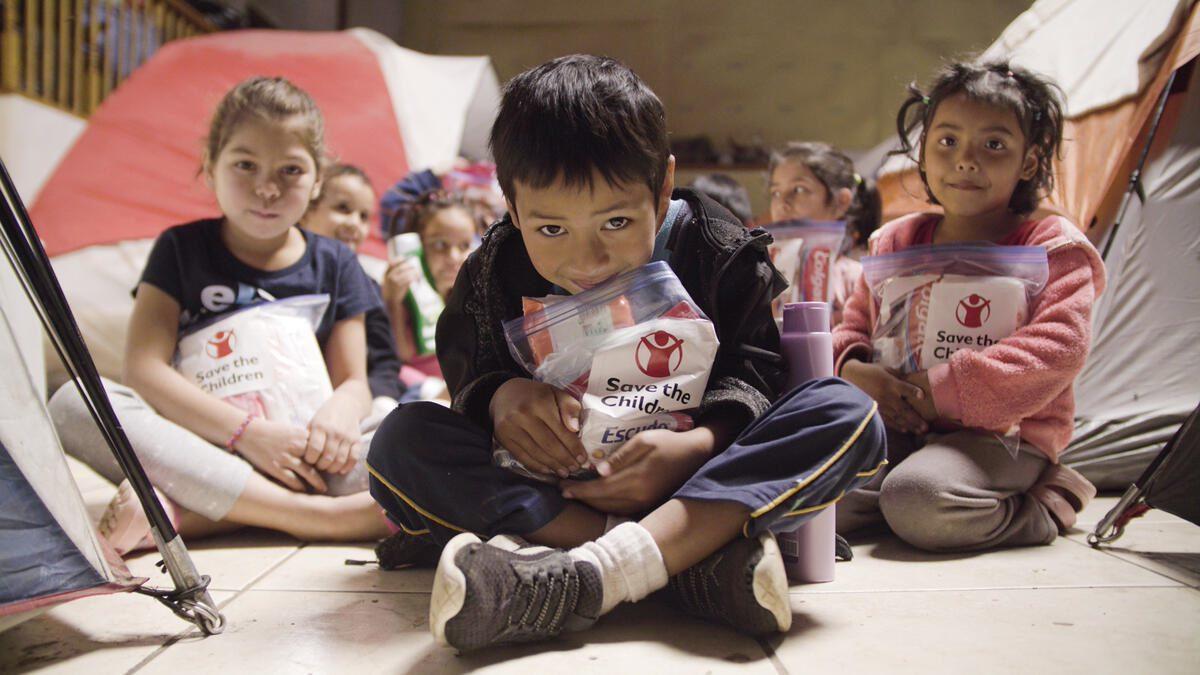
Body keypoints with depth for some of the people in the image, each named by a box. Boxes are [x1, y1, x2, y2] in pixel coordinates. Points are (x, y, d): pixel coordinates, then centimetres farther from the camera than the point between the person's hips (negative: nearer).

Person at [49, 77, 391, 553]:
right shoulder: (181, 250, 6)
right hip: (200, 452, 0)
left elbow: (353, 381, 6)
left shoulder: (334, 265, 10)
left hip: (298, 460, 1)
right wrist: (248, 432, -20)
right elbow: (143, 369, -6)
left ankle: (187, 518, -33)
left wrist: (341, 411, -21)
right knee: (74, 403, -28)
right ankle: (309, 514, -35)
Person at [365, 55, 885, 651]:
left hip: (690, 480, -1)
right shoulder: (496, 270, 0)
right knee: (401, 439, -22)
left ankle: (585, 576, -41)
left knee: (848, 413, -24)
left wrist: (699, 446, -27)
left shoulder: (720, 253, -6)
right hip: (547, 494, 1)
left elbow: (754, 373, -7)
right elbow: (467, 370, 3)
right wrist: (499, 395, -22)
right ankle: (701, 555, -34)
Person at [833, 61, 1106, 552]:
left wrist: (943, 389, -22)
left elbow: (1059, 346, -18)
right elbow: (853, 325, 14)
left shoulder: (1053, 246, -4)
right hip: (903, 427, 5)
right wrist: (855, 371, -11)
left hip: (1004, 433, -5)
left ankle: (1045, 504, -3)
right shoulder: (895, 243, 10)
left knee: (916, 499, -34)